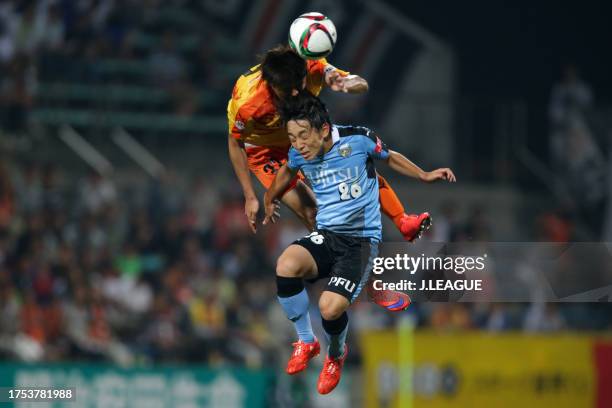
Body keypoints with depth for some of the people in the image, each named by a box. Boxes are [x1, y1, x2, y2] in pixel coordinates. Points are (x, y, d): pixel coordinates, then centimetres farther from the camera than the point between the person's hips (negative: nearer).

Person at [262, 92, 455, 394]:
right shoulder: (299, 153, -1)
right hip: (325, 236, 4)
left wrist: (424, 175, 16)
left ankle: (336, 356, 12)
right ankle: (306, 342, -6)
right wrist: (269, 201, 41)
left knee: (330, 307, -26)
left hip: (362, 240, -4)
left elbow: (388, 157, 12)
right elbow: (287, 171, 26)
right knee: (286, 265, -31)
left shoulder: (358, 139, -12)